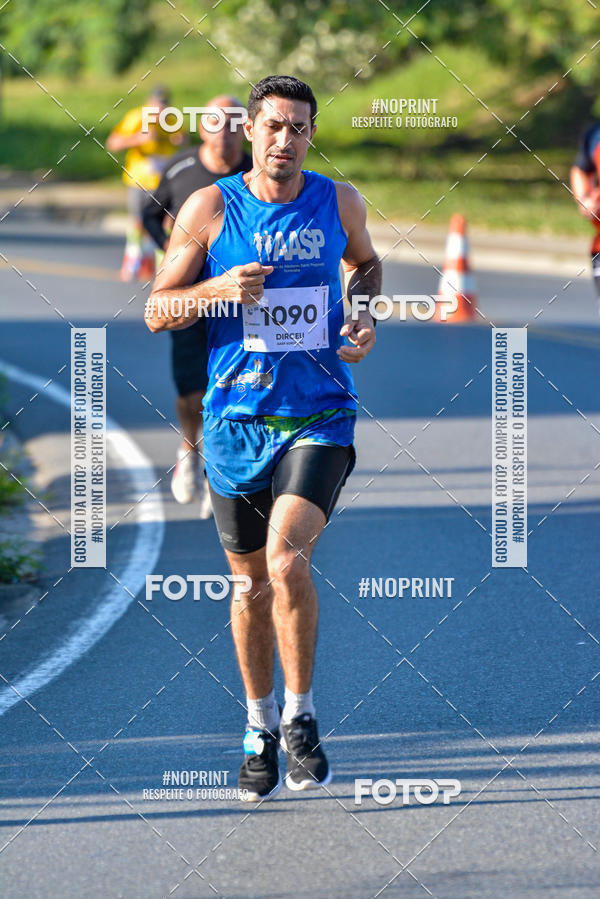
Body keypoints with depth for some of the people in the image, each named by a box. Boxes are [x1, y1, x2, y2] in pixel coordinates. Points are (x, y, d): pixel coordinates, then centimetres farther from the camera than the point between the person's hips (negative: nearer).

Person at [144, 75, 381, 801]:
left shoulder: (339, 203, 4)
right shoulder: (209, 208, -1)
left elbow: (364, 262, 26)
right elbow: (155, 311, 1)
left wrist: (366, 315, 6)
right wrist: (218, 290, -17)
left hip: (320, 415, -1)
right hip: (236, 420, 1)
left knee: (287, 557, -21)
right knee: (251, 582, 10)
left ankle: (300, 715, -4)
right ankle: (259, 725, 30)